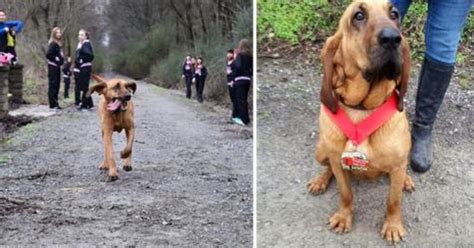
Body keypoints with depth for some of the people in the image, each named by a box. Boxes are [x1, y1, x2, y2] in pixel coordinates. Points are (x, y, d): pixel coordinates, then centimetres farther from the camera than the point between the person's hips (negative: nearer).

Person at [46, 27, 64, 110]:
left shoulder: (58, 44, 15)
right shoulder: (53, 44, -13)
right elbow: (48, 54, -22)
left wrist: (61, 59, 4)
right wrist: (56, 59, -14)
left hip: (57, 66, 9)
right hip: (53, 66, -9)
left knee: (56, 85, 11)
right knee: (53, 84, -6)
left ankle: (55, 103, 18)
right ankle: (53, 104, -4)